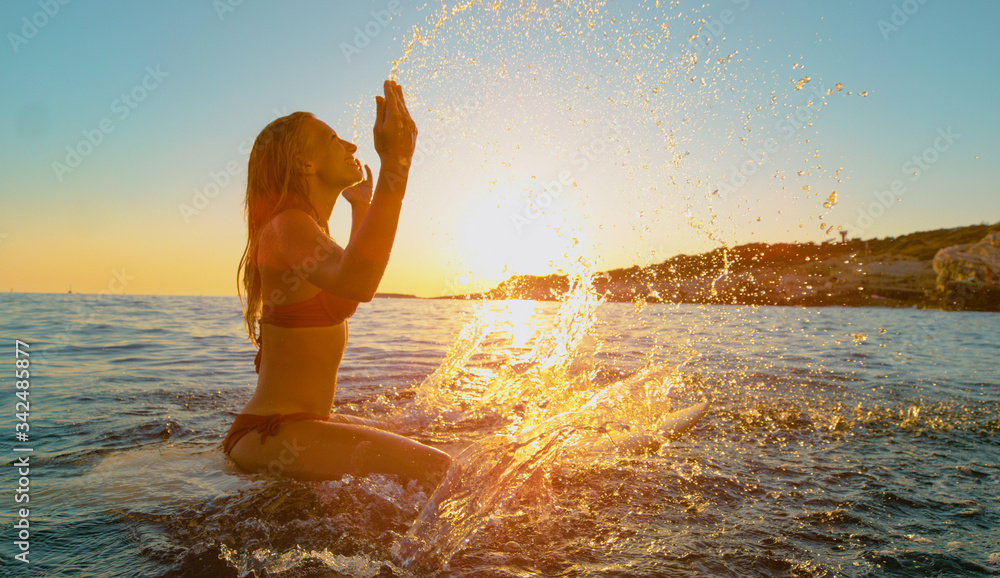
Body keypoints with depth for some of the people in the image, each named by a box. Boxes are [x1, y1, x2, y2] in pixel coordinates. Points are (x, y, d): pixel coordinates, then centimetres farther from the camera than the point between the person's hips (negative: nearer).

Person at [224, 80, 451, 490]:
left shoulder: (305, 228, 15)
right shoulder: (286, 226, -16)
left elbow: (353, 280, 37)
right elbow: (355, 283, -40)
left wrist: (361, 207, 41)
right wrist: (395, 163, -38)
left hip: (299, 424, 10)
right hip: (269, 438, -10)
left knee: (429, 451, 18)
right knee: (436, 472, -24)